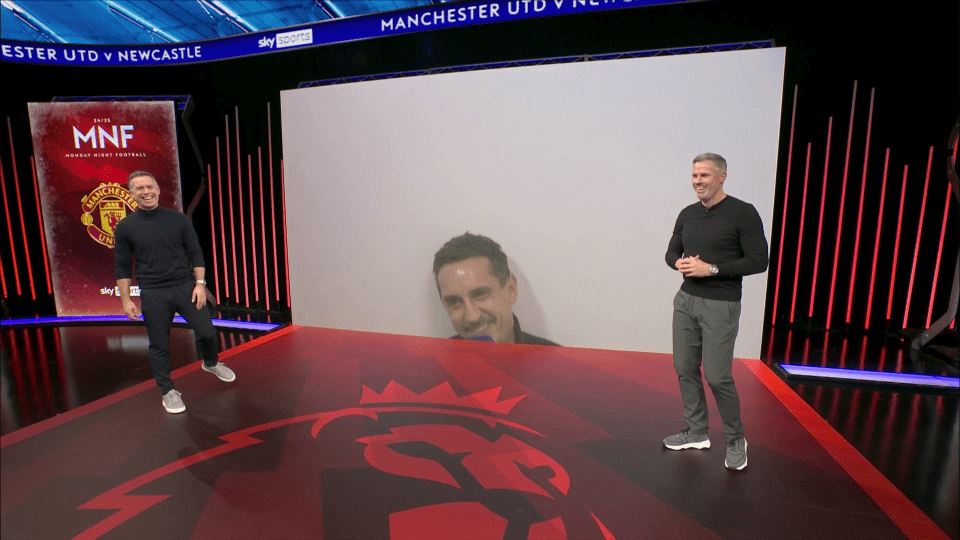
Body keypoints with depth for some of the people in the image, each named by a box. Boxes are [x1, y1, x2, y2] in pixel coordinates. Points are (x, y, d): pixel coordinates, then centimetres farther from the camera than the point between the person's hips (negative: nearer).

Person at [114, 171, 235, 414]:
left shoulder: (177, 218, 1)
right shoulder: (125, 227, 0)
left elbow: (195, 253, 3)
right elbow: (122, 266, 3)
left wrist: (200, 283, -4)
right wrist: (125, 299, 0)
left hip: (186, 286, 1)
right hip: (153, 294, 0)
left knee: (207, 332, 0)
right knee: (159, 345, 7)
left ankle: (211, 363, 32)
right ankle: (168, 391, 24)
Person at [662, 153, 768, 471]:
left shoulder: (743, 213, -9)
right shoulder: (687, 214, 9)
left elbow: (758, 261, -12)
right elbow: (671, 252, 16)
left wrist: (711, 268, -19)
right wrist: (680, 263, -7)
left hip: (720, 305, -6)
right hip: (686, 301, 6)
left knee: (717, 376, -3)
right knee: (685, 368, 10)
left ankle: (736, 441, 20)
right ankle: (696, 433, 26)